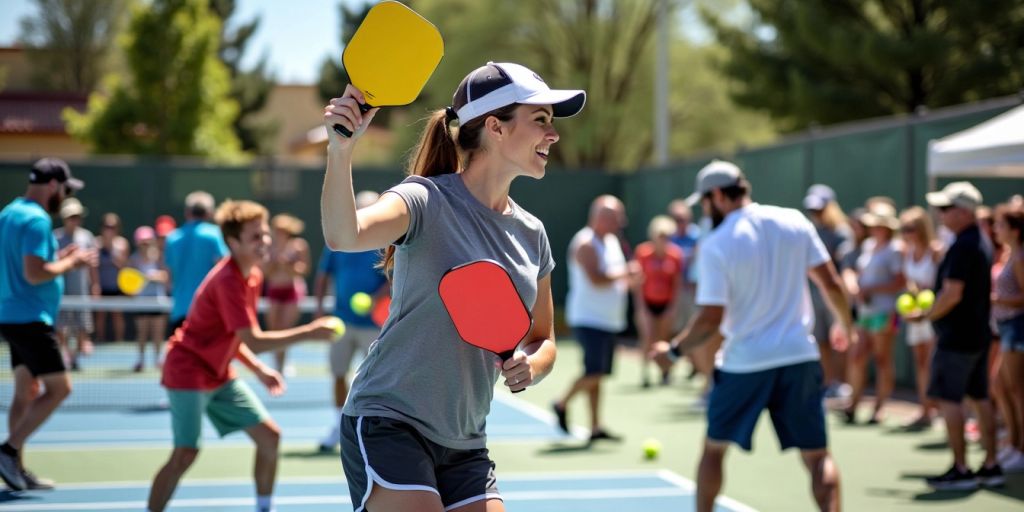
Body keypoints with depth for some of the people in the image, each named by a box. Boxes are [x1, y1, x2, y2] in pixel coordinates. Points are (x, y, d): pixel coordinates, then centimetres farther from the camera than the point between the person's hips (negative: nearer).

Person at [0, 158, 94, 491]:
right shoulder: (37, 219, -16)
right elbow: (34, 274, -24)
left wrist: (59, 257, 16)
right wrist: (71, 262, -10)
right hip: (30, 320, -10)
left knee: (27, 392, 12)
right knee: (59, 388, -6)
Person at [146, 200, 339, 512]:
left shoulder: (253, 276, 6)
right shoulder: (228, 281, -24)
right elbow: (253, 342, -29)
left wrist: (259, 370, 5)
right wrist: (308, 332, -29)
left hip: (219, 375, 9)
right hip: (188, 372, -9)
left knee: (269, 436, 7)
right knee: (185, 453, -16)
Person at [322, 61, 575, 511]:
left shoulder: (531, 234, 8)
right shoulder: (429, 200, -12)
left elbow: (543, 341, 17)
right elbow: (344, 236, -33)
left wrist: (530, 366, -6)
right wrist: (340, 150, -49)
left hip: (464, 445, 7)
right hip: (389, 424, -7)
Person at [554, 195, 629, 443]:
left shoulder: (612, 241, 16)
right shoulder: (585, 244, -13)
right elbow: (596, 279, -24)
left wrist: (626, 281, 5)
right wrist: (623, 274, -15)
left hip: (609, 319, 9)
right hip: (589, 318, -9)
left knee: (598, 374, 8)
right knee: (594, 373, -14)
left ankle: (595, 427, 11)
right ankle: (562, 404, 7)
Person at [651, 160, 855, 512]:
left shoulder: (716, 245, -11)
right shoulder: (794, 221, 0)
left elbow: (710, 320, -13)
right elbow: (830, 283, 3)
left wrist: (673, 350, 2)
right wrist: (845, 323, 21)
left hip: (744, 363, -2)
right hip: (799, 357, 3)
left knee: (714, 449, 18)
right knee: (817, 456, 6)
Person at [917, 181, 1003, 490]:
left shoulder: (962, 247, -18)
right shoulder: (981, 242, 13)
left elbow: (952, 294, -23)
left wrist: (927, 316, -10)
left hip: (957, 337, -10)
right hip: (979, 333, 10)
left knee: (948, 398, -5)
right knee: (980, 398, 12)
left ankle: (961, 470, -3)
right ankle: (991, 467, 15)